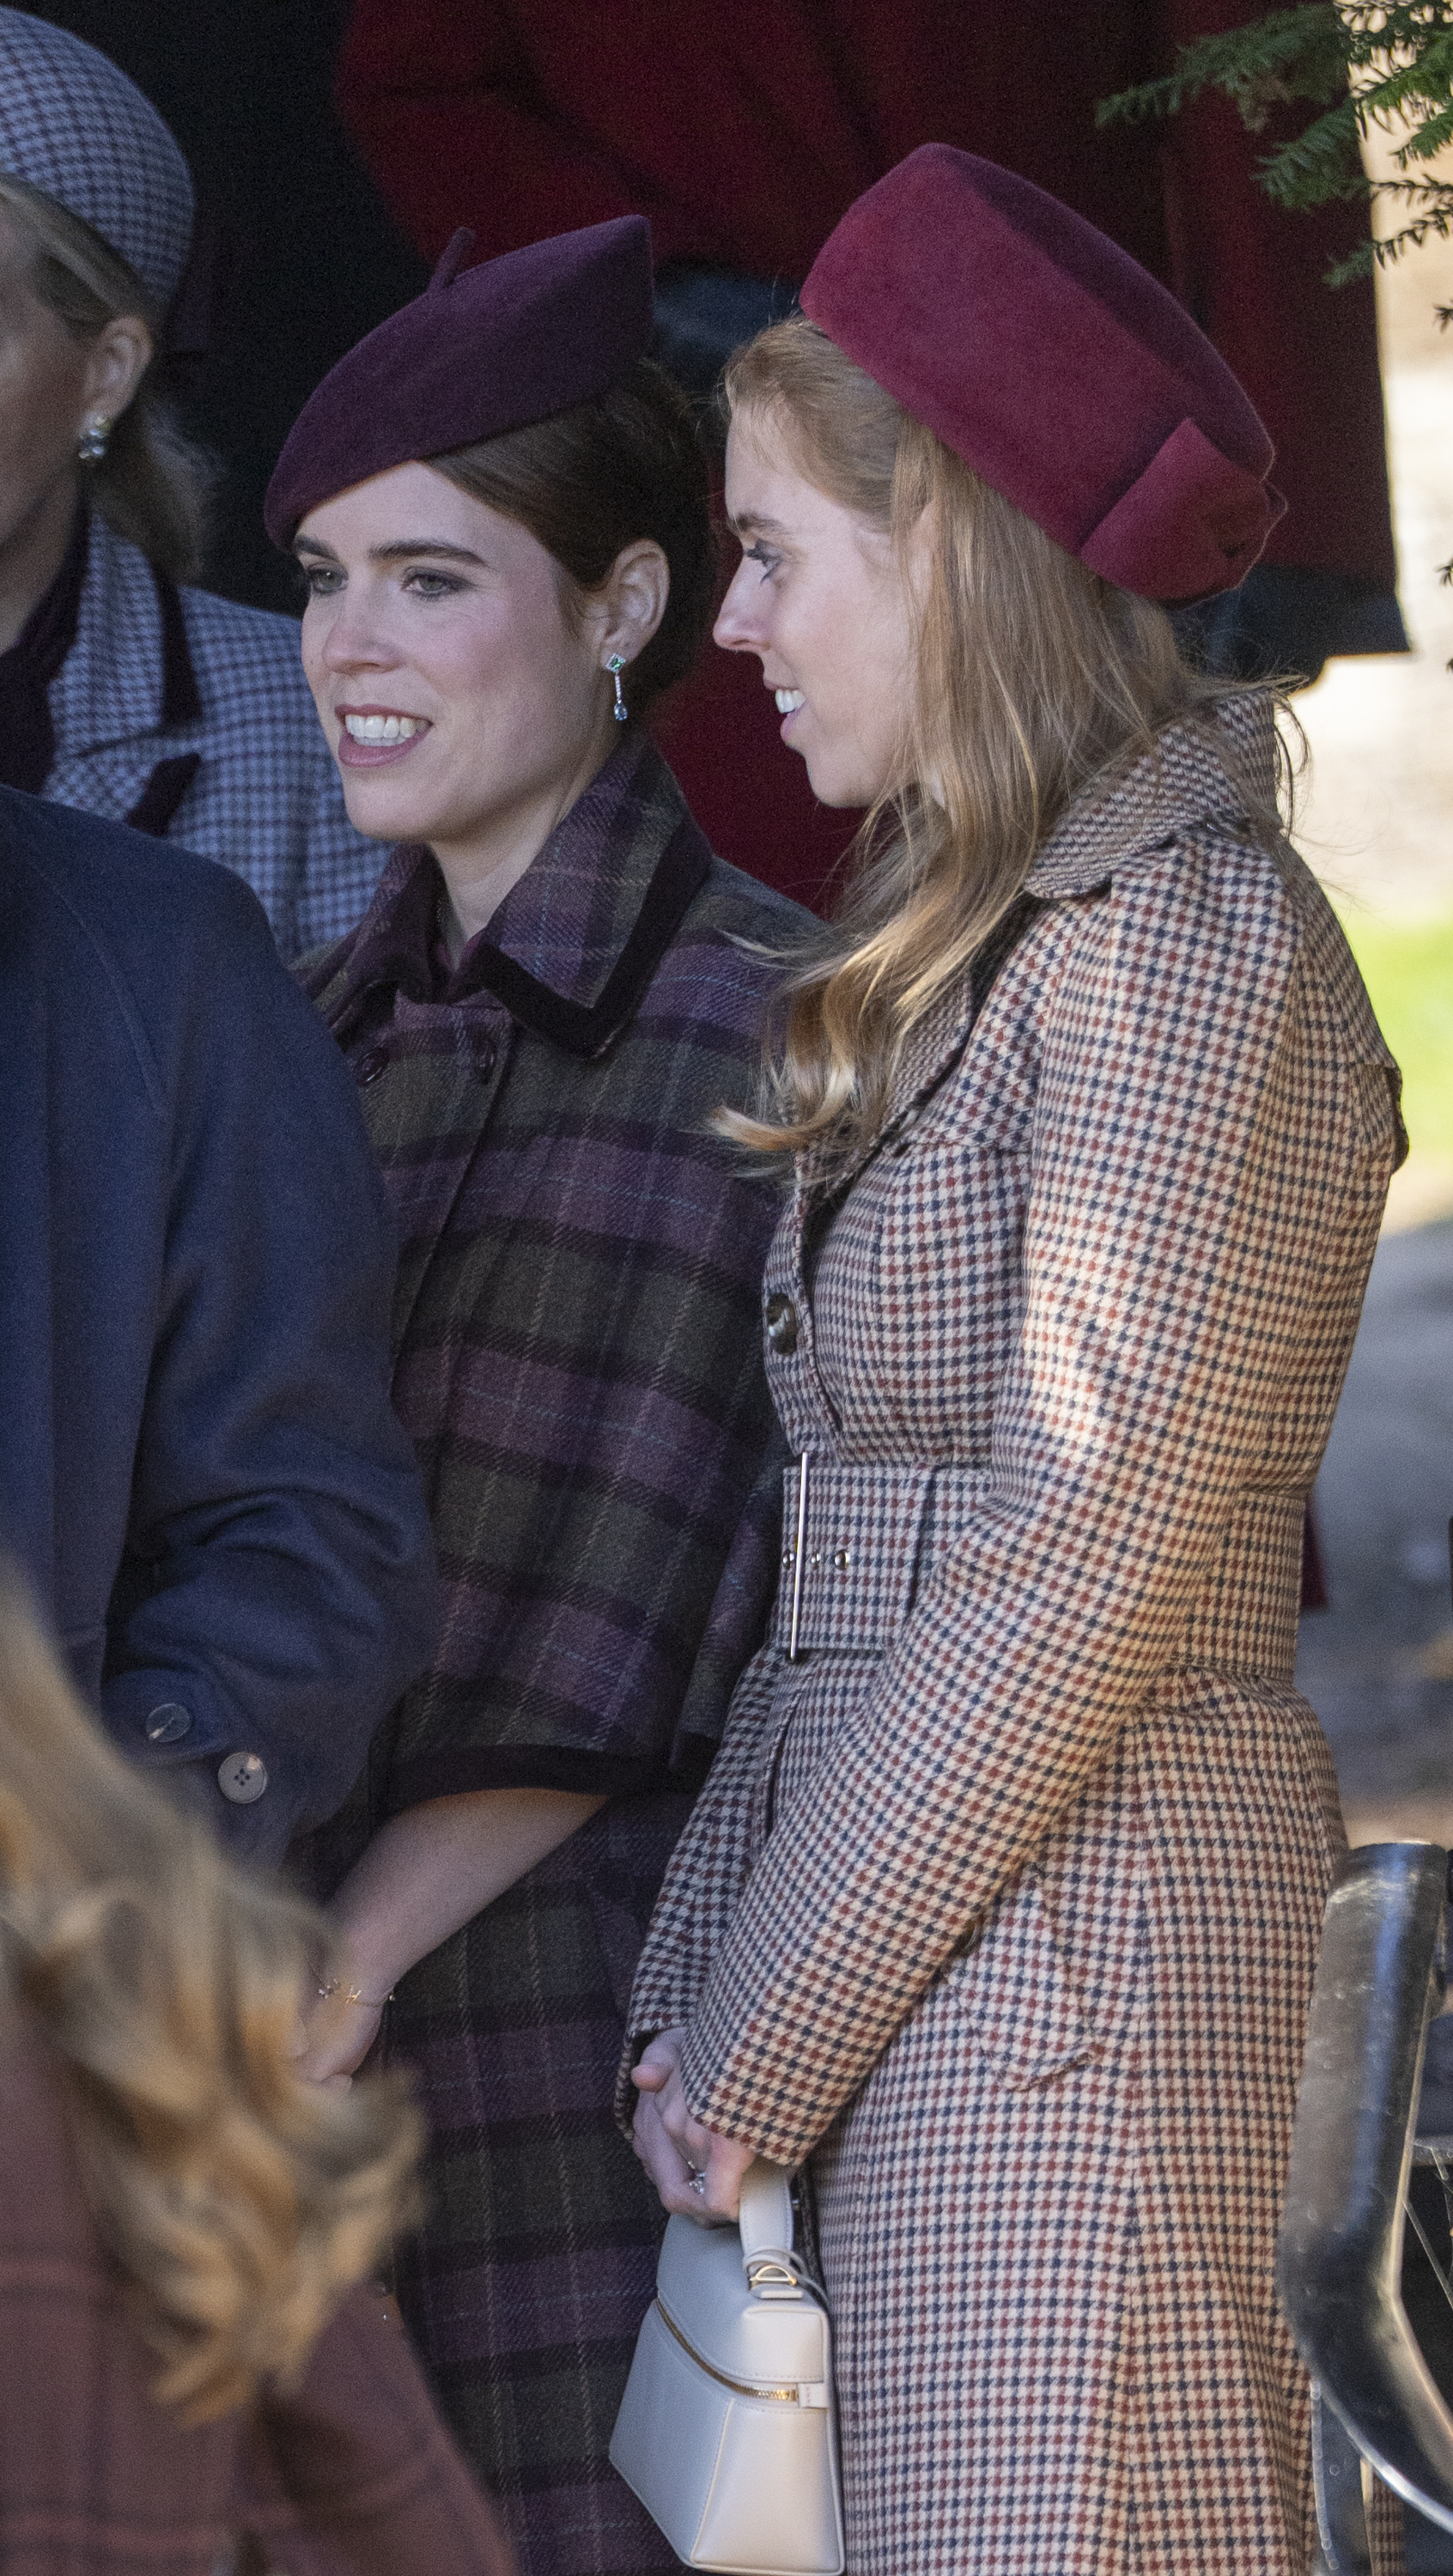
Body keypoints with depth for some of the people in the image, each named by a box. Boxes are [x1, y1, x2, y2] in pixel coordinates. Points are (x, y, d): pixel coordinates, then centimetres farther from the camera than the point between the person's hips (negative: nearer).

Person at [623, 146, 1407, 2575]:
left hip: (1058, 1922, -8)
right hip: (888, 1949, 8)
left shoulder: (1188, 941, -10)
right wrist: (703, 1984, 6)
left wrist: (759, 2040, -10)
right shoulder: (966, 962, 18)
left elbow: (1077, 1571, -15)